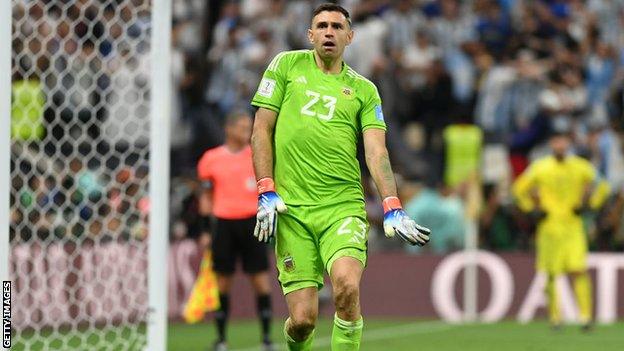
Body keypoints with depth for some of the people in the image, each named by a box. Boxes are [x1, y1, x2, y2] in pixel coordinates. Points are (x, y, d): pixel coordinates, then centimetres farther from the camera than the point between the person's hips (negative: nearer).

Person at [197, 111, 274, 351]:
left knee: (261, 279, -4)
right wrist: (205, 230, 6)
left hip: (251, 222, 0)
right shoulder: (212, 159, 5)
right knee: (223, 281, 3)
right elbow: (206, 196, 11)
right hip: (224, 223, 0)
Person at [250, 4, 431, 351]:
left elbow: (376, 151, 2)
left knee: (347, 287, -27)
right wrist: (266, 192, -2)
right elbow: (262, 130, 8)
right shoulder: (287, 65, 10)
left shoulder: (364, 89, 11)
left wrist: (392, 208, -12)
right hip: (291, 208, 0)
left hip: (344, 207, 0)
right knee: (303, 318, -7)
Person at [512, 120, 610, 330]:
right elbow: (519, 188, 12)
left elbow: (601, 187, 15)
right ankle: (554, 316, 12)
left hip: (574, 227, 0)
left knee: (579, 271, -11)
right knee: (551, 274, 2)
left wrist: (588, 204, 2)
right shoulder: (540, 168, 1)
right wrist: (532, 209, 2)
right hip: (549, 228, 0)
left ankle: (585, 315, -12)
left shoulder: (581, 167, 3)